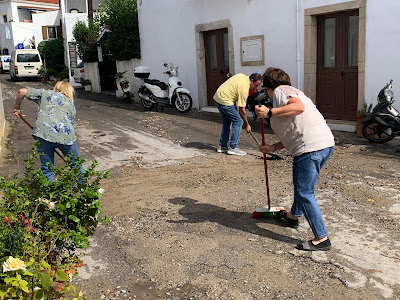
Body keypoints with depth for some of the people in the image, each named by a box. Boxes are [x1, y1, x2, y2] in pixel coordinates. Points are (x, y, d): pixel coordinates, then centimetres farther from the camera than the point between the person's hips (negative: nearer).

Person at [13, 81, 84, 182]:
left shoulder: (45, 94, 24)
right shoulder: (71, 105, 26)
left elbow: (22, 91, 16)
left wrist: (17, 107, 28)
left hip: (43, 133, -1)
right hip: (66, 135, 1)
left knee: (47, 169, 9)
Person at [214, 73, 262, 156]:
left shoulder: (242, 76, 6)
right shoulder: (244, 88, -19)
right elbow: (242, 110, -16)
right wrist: (247, 124, -5)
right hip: (225, 101, -10)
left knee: (227, 122, 19)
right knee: (238, 121, -6)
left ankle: (222, 146, 23)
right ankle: (233, 148, -3)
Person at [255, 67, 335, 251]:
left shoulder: (280, 90, 1)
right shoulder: (293, 92, 29)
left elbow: (299, 107, -22)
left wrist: (269, 112, -17)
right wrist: (273, 147, 22)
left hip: (311, 147, -11)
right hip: (326, 143, 11)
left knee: (305, 193, -3)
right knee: (301, 186, 28)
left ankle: (322, 239, 3)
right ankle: (293, 216, 50)